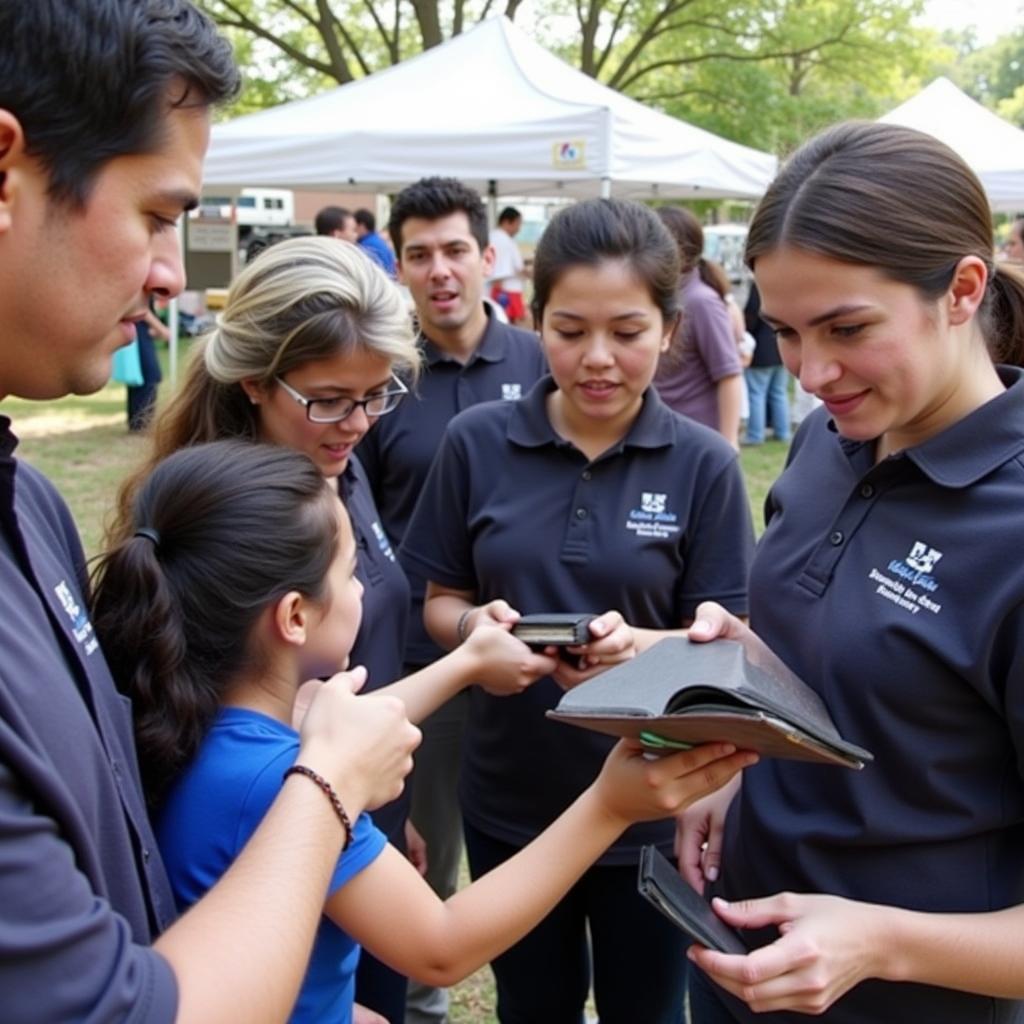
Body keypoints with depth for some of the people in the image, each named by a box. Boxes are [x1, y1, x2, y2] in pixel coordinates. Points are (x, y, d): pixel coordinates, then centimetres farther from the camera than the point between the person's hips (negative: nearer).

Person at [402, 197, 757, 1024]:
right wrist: (477, 626, -23)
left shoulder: (704, 465, -11)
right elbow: (439, 602, 0)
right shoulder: (477, 442, -7)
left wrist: (639, 646, -30)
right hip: (510, 797, 2)